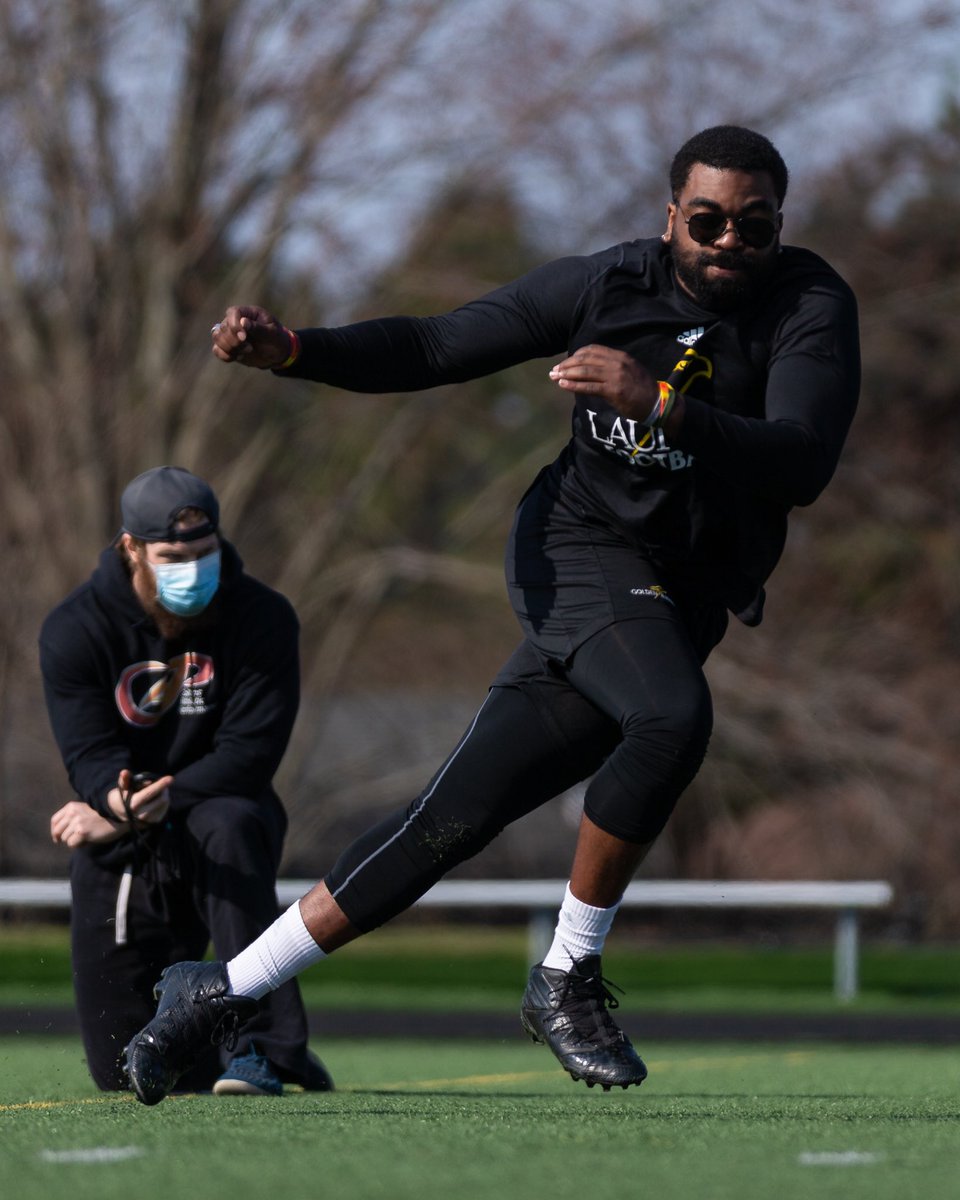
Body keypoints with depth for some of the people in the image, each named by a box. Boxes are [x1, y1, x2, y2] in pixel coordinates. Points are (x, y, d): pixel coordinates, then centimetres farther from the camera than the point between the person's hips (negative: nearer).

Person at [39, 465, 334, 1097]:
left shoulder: (262, 618, -12)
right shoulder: (75, 630, -9)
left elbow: (248, 755, -18)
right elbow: (90, 754, -17)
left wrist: (139, 811, -28)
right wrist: (119, 801, -42)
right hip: (121, 859, 1)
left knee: (228, 825, -40)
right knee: (125, 1069, -1)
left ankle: (266, 1046, -36)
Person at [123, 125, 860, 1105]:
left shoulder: (811, 309, -10)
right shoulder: (608, 285, -5)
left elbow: (802, 464, -25)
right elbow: (433, 348, 1)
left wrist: (659, 404, -37)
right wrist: (290, 351, -13)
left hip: (676, 607, 2)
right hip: (581, 555, -2)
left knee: (453, 817, 1)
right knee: (670, 717, -33)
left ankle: (222, 991, 13)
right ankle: (566, 978, -15)